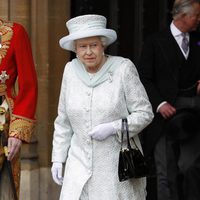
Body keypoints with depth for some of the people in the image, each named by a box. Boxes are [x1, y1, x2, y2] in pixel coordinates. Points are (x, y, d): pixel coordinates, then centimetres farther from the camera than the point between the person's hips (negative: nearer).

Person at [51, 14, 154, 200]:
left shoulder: (124, 68, -7)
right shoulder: (71, 70, 4)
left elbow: (145, 113, -4)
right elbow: (63, 121, 12)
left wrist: (113, 128, -16)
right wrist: (58, 158, 10)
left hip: (118, 163, -3)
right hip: (80, 162, 3)